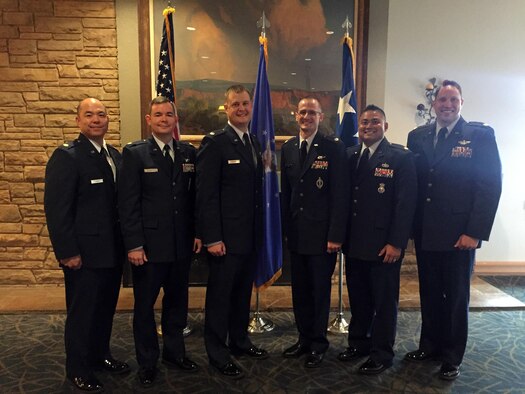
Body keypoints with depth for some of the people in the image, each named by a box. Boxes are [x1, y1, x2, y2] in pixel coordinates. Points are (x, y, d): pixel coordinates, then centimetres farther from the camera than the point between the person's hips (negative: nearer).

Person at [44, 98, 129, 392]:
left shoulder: (115, 155, 9)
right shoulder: (66, 156, -12)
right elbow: (56, 209, -15)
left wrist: (127, 242, 7)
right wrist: (68, 252, -17)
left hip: (113, 250, 7)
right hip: (85, 254, -6)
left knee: (106, 308, 19)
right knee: (82, 312, 8)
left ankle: (100, 355, 39)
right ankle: (79, 370, 27)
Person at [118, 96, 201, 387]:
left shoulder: (188, 152, 7)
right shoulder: (134, 153, -5)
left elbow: (194, 196, 9)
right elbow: (128, 203, -9)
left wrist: (197, 232, 5)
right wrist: (133, 244, -13)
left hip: (182, 243, 4)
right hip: (149, 244, -3)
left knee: (177, 301, 16)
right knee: (145, 305, 10)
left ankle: (175, 352, 35)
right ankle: (147, 363, 27)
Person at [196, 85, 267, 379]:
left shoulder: (254, 143, 12)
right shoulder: (215, 143, -11)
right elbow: (206, 195, -15)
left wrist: (260, 229, 10)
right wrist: (213, 238, -18)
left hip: (251, 235, 7)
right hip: (226, 236, -7)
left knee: (243, 292, 19)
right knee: (220, 295, 6)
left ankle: (240, 340, 36)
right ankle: (217, 353, 22)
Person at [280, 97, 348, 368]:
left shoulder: (333, 148, -8)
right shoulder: (288, 148, 8)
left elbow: (340, 196, -11)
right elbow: (285, 191, 12)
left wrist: (336, 235, -15)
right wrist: (285, 227, 9)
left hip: (322, 234, -5)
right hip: (296, 234, 5)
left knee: (320, 291, 8)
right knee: (299, 290, 15)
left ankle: (318, 344, 25)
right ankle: (304, 339, 32)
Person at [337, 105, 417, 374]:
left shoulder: (401, 157, -7)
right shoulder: (349, 155, 8)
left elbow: (405, 203, -11)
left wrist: (396, 243, -14)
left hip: (384, 245, -4)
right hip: (354, 243, 5)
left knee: (384, 301, 9)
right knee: (357, 298, 16)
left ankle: (381, 354, 25)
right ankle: (358, 343, 34)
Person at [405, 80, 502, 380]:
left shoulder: (481, 135, -4)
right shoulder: (417, 136, 7)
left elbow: (491, 185, -9)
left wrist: (475, 232, -15)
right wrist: (410, 225, 0)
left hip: (459, 234, -3)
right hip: (425, 233, 4)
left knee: (457, 297, 10)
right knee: (429, 294, 15)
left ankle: (452, 358, 26)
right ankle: (430, 346, 33)